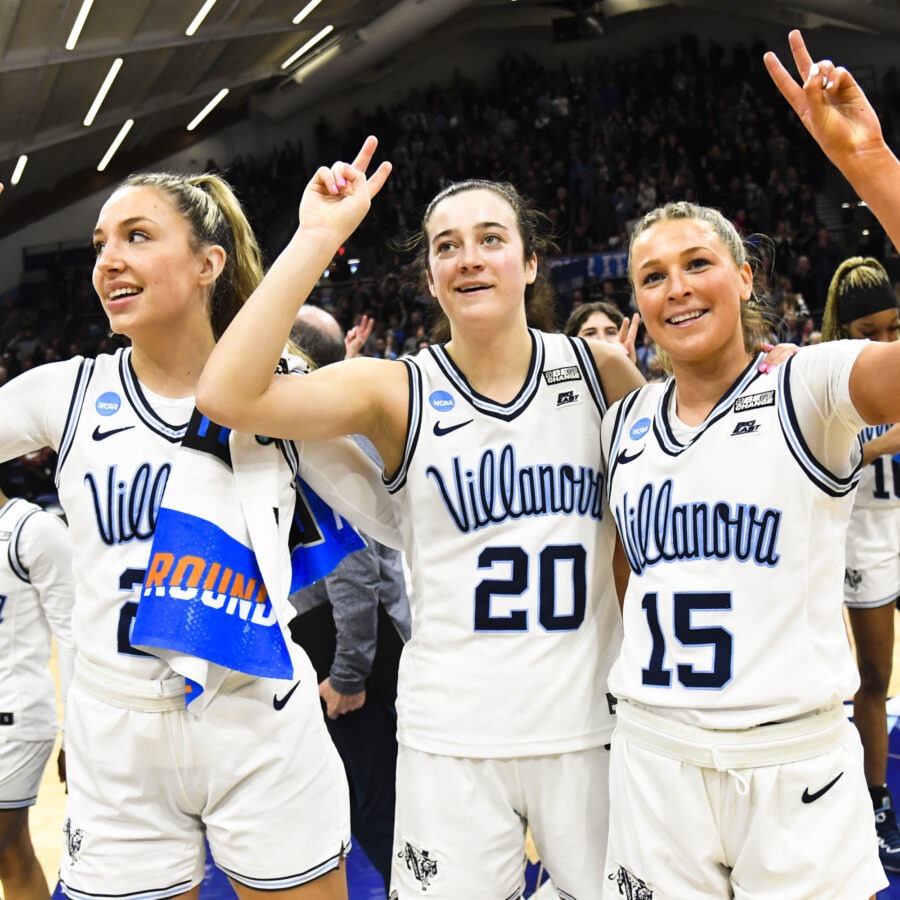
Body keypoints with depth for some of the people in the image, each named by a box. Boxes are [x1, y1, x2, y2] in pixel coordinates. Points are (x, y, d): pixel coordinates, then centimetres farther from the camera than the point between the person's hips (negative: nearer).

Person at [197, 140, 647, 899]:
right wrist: (318, 238, -21)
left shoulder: (601, 371, -1)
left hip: (592, 724, 2)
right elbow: (227, 395, -20)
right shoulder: (398, 393, -6)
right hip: (450, 741, -1)